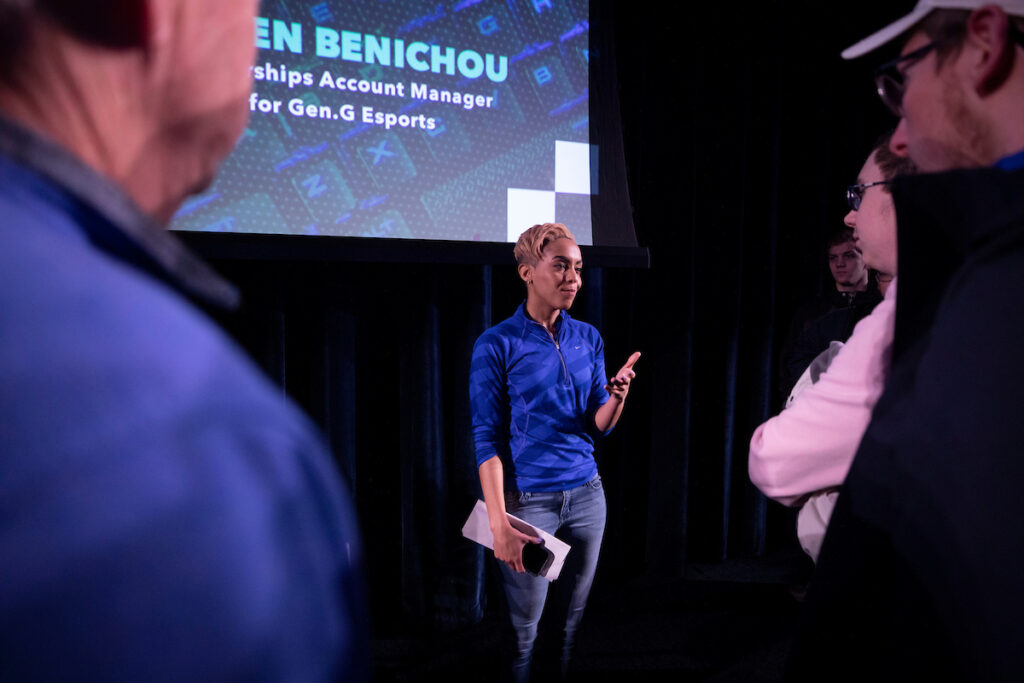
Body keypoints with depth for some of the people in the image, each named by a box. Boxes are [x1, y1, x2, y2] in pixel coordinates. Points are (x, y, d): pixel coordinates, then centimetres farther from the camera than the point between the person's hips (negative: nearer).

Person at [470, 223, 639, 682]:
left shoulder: (588, 339, 5)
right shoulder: (497, 345, -9)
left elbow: (597, 426, 8)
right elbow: (487, 439, -10)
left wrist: (617, 394, -14)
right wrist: (499, 523, -16)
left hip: (586, 494, 4)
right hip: (527, 498, -4)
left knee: (571, 623, 14)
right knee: (525, 630, 5)